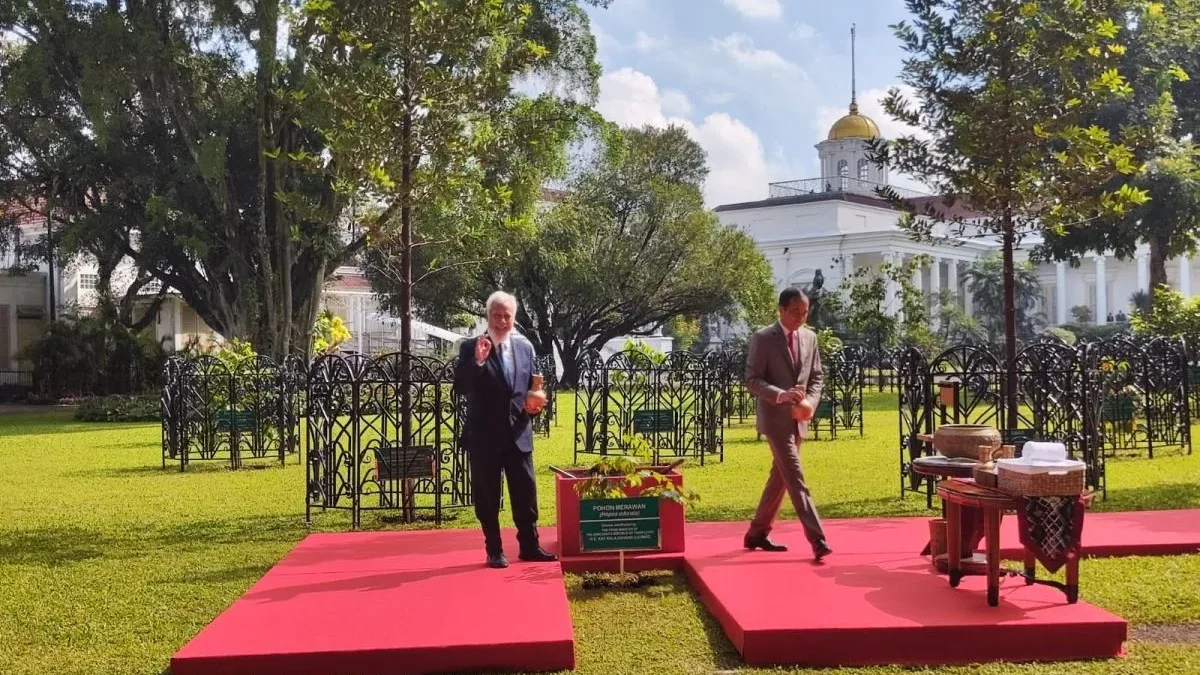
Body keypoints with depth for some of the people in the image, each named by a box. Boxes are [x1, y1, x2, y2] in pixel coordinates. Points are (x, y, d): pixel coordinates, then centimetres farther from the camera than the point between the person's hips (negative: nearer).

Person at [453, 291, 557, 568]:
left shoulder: (525, 347, 8)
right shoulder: (471, 347, -4)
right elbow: (460, 387, -14)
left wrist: (535, 403, -4)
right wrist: (477, 361, -26)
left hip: (518, 433, 3)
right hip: (484, 435, -3)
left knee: (525, 492, 8)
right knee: (487, 495, 5)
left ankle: (529, 546, 20)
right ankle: (494, 551, 15)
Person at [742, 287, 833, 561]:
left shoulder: (810, 337, 8)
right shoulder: (763, 338, -9)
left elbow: (816, 377, 12)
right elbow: (752, 380, -12)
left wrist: (810, 402, -8)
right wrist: (780, 395, -27)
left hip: (798, 420, 7)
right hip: (775, 418, -7)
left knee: (779, 477, 13)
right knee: (795, 478, -11)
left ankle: (757, 533, 26)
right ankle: (817, 540, -14)